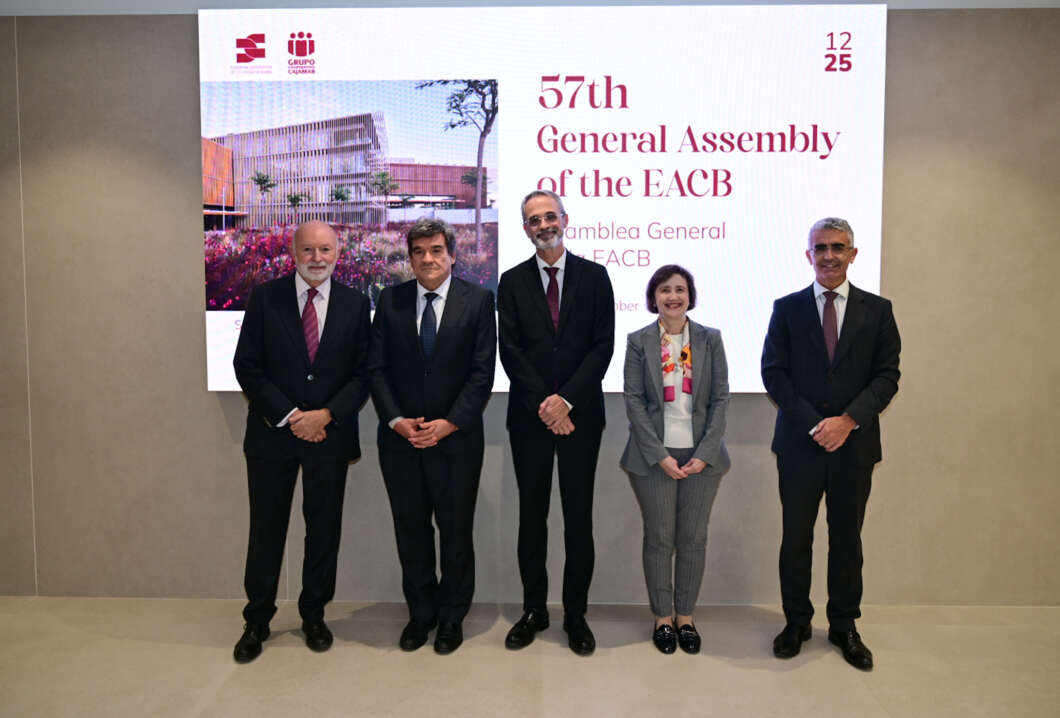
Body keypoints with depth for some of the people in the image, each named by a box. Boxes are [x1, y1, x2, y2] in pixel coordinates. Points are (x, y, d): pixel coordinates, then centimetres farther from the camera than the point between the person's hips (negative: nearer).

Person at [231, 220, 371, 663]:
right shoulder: (265, 298, -1)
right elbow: (246, 365, -3)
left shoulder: (355, 304, 2)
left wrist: (326, 415, -13)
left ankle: (314, 615, 29)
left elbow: (363, 372, 0)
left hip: (330, 433, 1)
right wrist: (288, 416, -12)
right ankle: (257, 621, 26)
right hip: (273, 432, -1)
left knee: (324, 529, 10)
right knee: (266, 529, 9)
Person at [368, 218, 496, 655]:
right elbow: (377, 368, 3)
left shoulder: (477, 300, -2)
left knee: (455, 529, 8)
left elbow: (483, 371, -6)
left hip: (456, 438, -2)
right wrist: (396, 420, -9)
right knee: (411, 528, 12)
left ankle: (452, 617, 27)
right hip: (400, 437, 2)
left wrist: (450, 423, -14)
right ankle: (421, 613, 30)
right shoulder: (391, 300, 5)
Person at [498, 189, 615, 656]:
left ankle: (576, 615, 19)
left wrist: (567, 399, -12)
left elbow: (603, 346, -3)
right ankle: (533, 610, 22)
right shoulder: (512, 282, 6)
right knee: (532, 515, 9)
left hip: (580, 413, -1)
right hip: (529, 415, 1)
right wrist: (542, 403, -11)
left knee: (579, 516, 6)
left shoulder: (594, 276, 4)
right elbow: (510, 351, -1)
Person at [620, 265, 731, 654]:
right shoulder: (638, 341, 0)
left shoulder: (710, 339, 3)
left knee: (693, 539, 9)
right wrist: (660, 455, -11)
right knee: (659, 539, 7)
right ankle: (662, 617, 23)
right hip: (654, 456, -1)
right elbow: (634, 400, -4)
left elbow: (720, 398, 0)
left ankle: (685, 615, 25)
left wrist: (704, 454, -9)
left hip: (701, 455, 1)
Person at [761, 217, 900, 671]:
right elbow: (773, 372, -3)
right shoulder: (787, 308, 4)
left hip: (854, 444, 1)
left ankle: (844, 626, 28)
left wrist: (848, 420, -15)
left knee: (847, 537, 12)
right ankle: (796, 622, 24)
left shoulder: (877, 310, 5)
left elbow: (887, 375, -1)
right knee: (796, 537, 7)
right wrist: (813, 424, -12)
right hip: (800, 444, 0)